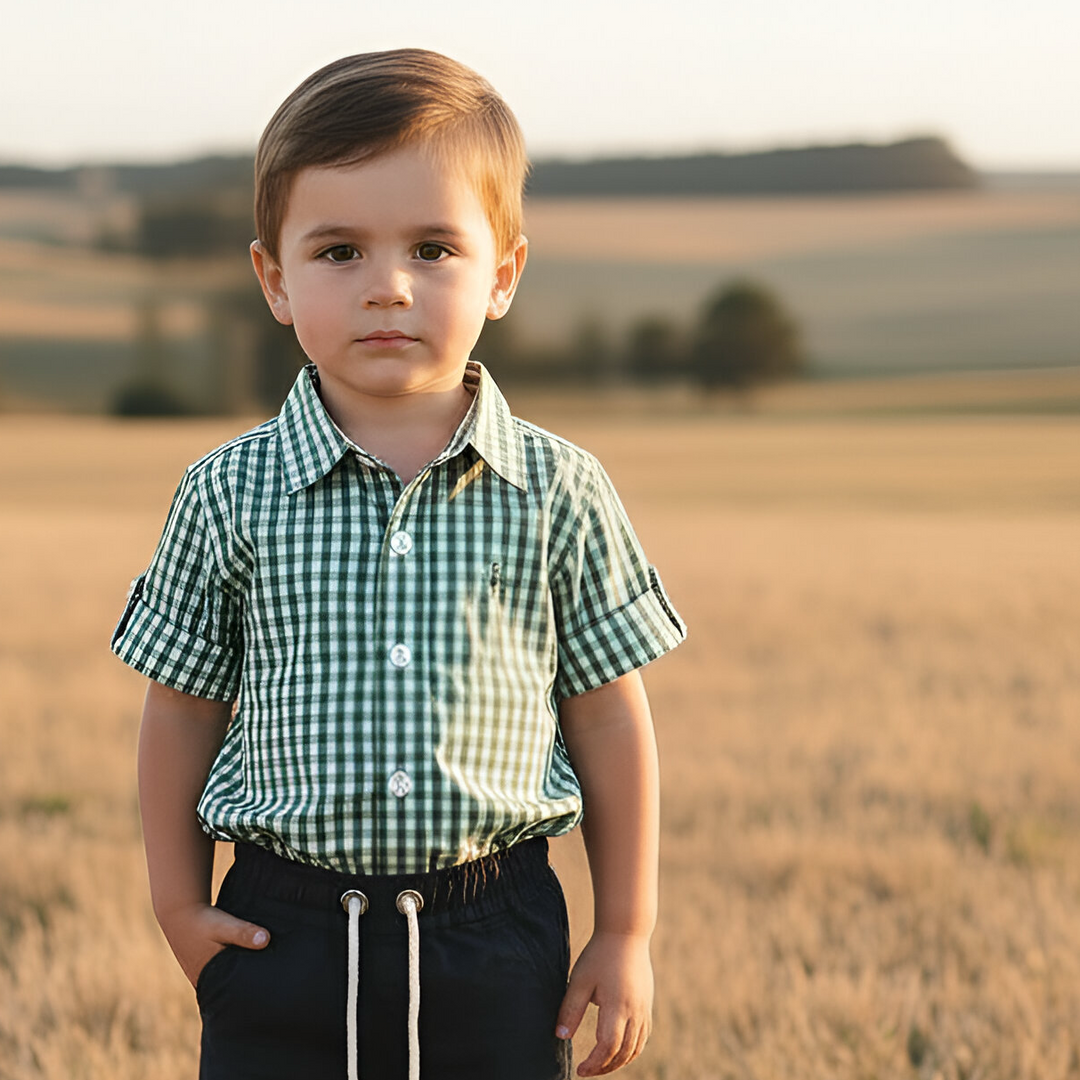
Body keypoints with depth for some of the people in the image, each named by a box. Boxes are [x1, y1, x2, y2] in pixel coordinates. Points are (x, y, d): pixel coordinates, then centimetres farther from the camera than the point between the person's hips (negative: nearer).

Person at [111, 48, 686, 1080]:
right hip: (283, 939, 0)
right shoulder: (230, 494, -3)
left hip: (494, 938, 0)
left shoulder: (557, 492, -3)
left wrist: (625, 934, 4)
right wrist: (179, 904, 5)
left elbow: (608, 719, 3)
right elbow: (183, 709, 7)